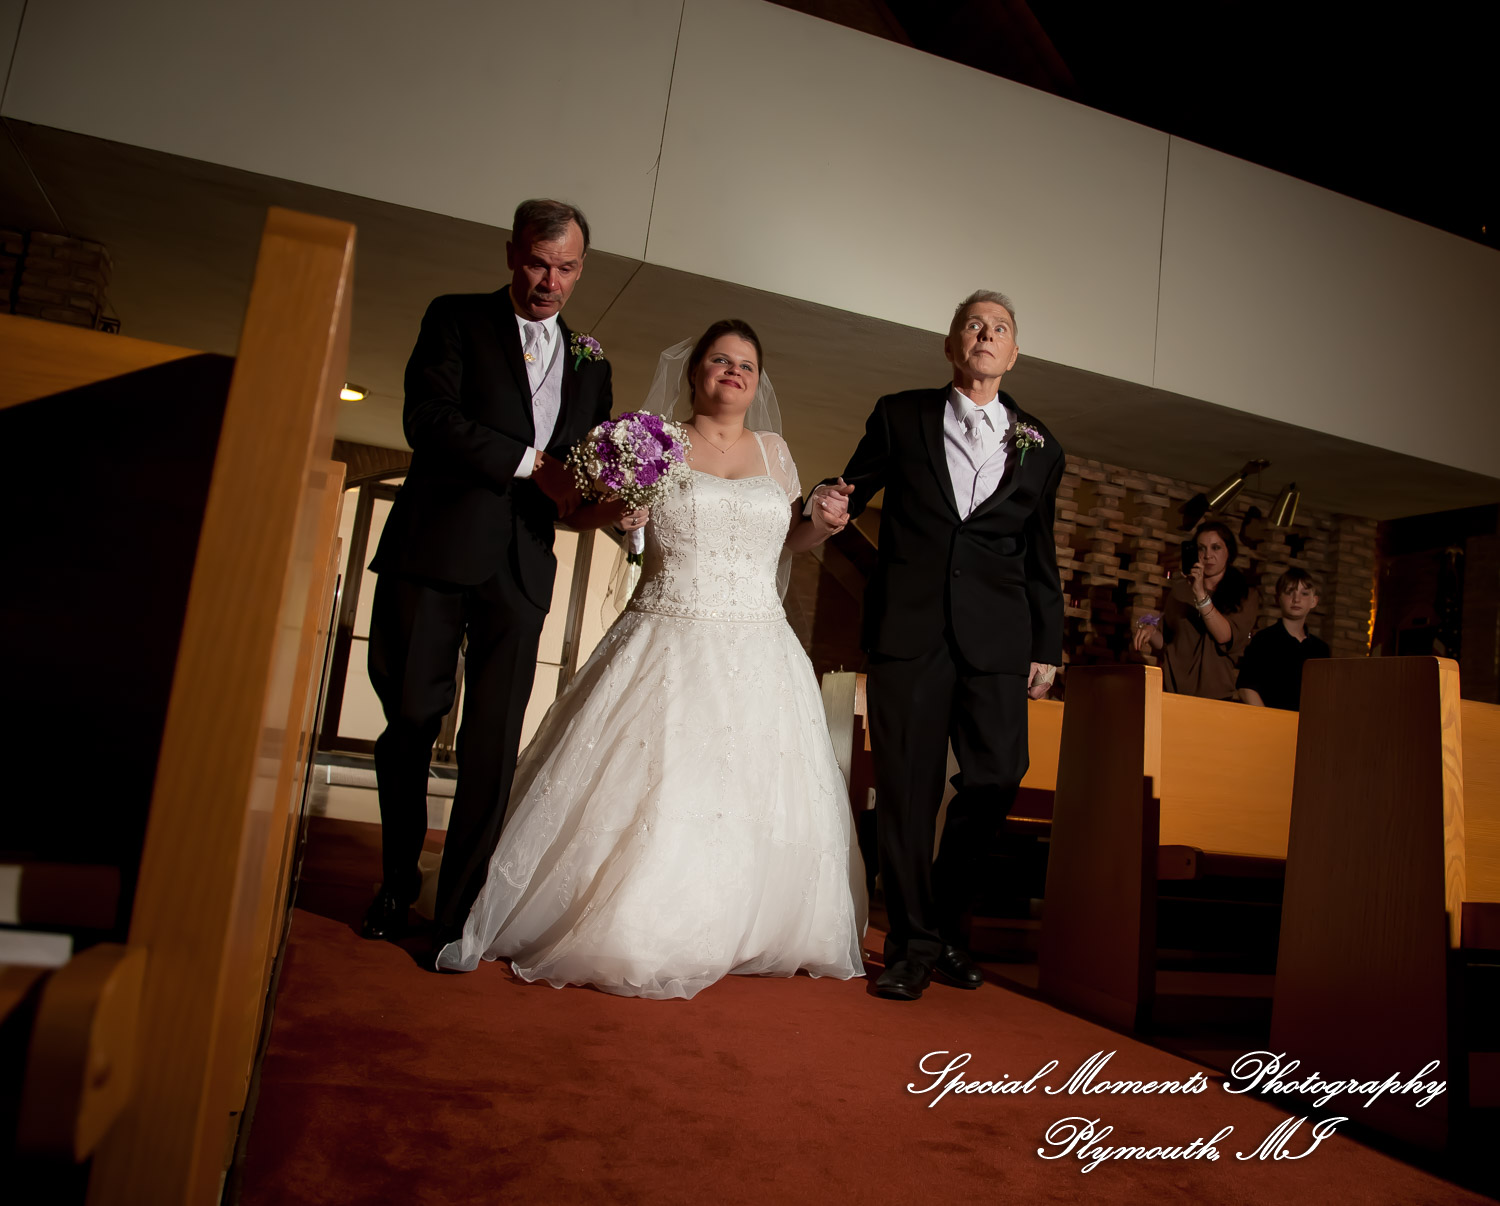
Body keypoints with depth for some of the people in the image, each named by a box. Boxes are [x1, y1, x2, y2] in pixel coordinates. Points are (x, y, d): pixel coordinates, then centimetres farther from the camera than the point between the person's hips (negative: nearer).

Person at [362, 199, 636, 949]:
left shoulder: (590, 363, 19)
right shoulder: (456, 318, 8)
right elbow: (428, 416, -8)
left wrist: (613, 502, -5)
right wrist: (531, 462, -15)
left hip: (521, 567, 2)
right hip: (434, 549, -2)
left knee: (494, 741, -1)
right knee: (411, 720, 5)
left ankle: (457, 910, 9)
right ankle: (397, 883, 26)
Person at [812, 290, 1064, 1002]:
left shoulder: (1040, 448, 16)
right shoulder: (900, 416, 12)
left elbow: (1040, 558, 18)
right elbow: (853, 488, 17)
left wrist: (1047, 647, 14)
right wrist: (830, 501, -7)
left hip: (997, 636, 2)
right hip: (909, 624, -1)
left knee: (996, 779, -2)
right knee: (907, 788, -1)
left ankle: (946, 926, 20)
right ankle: (913, 944, 13)